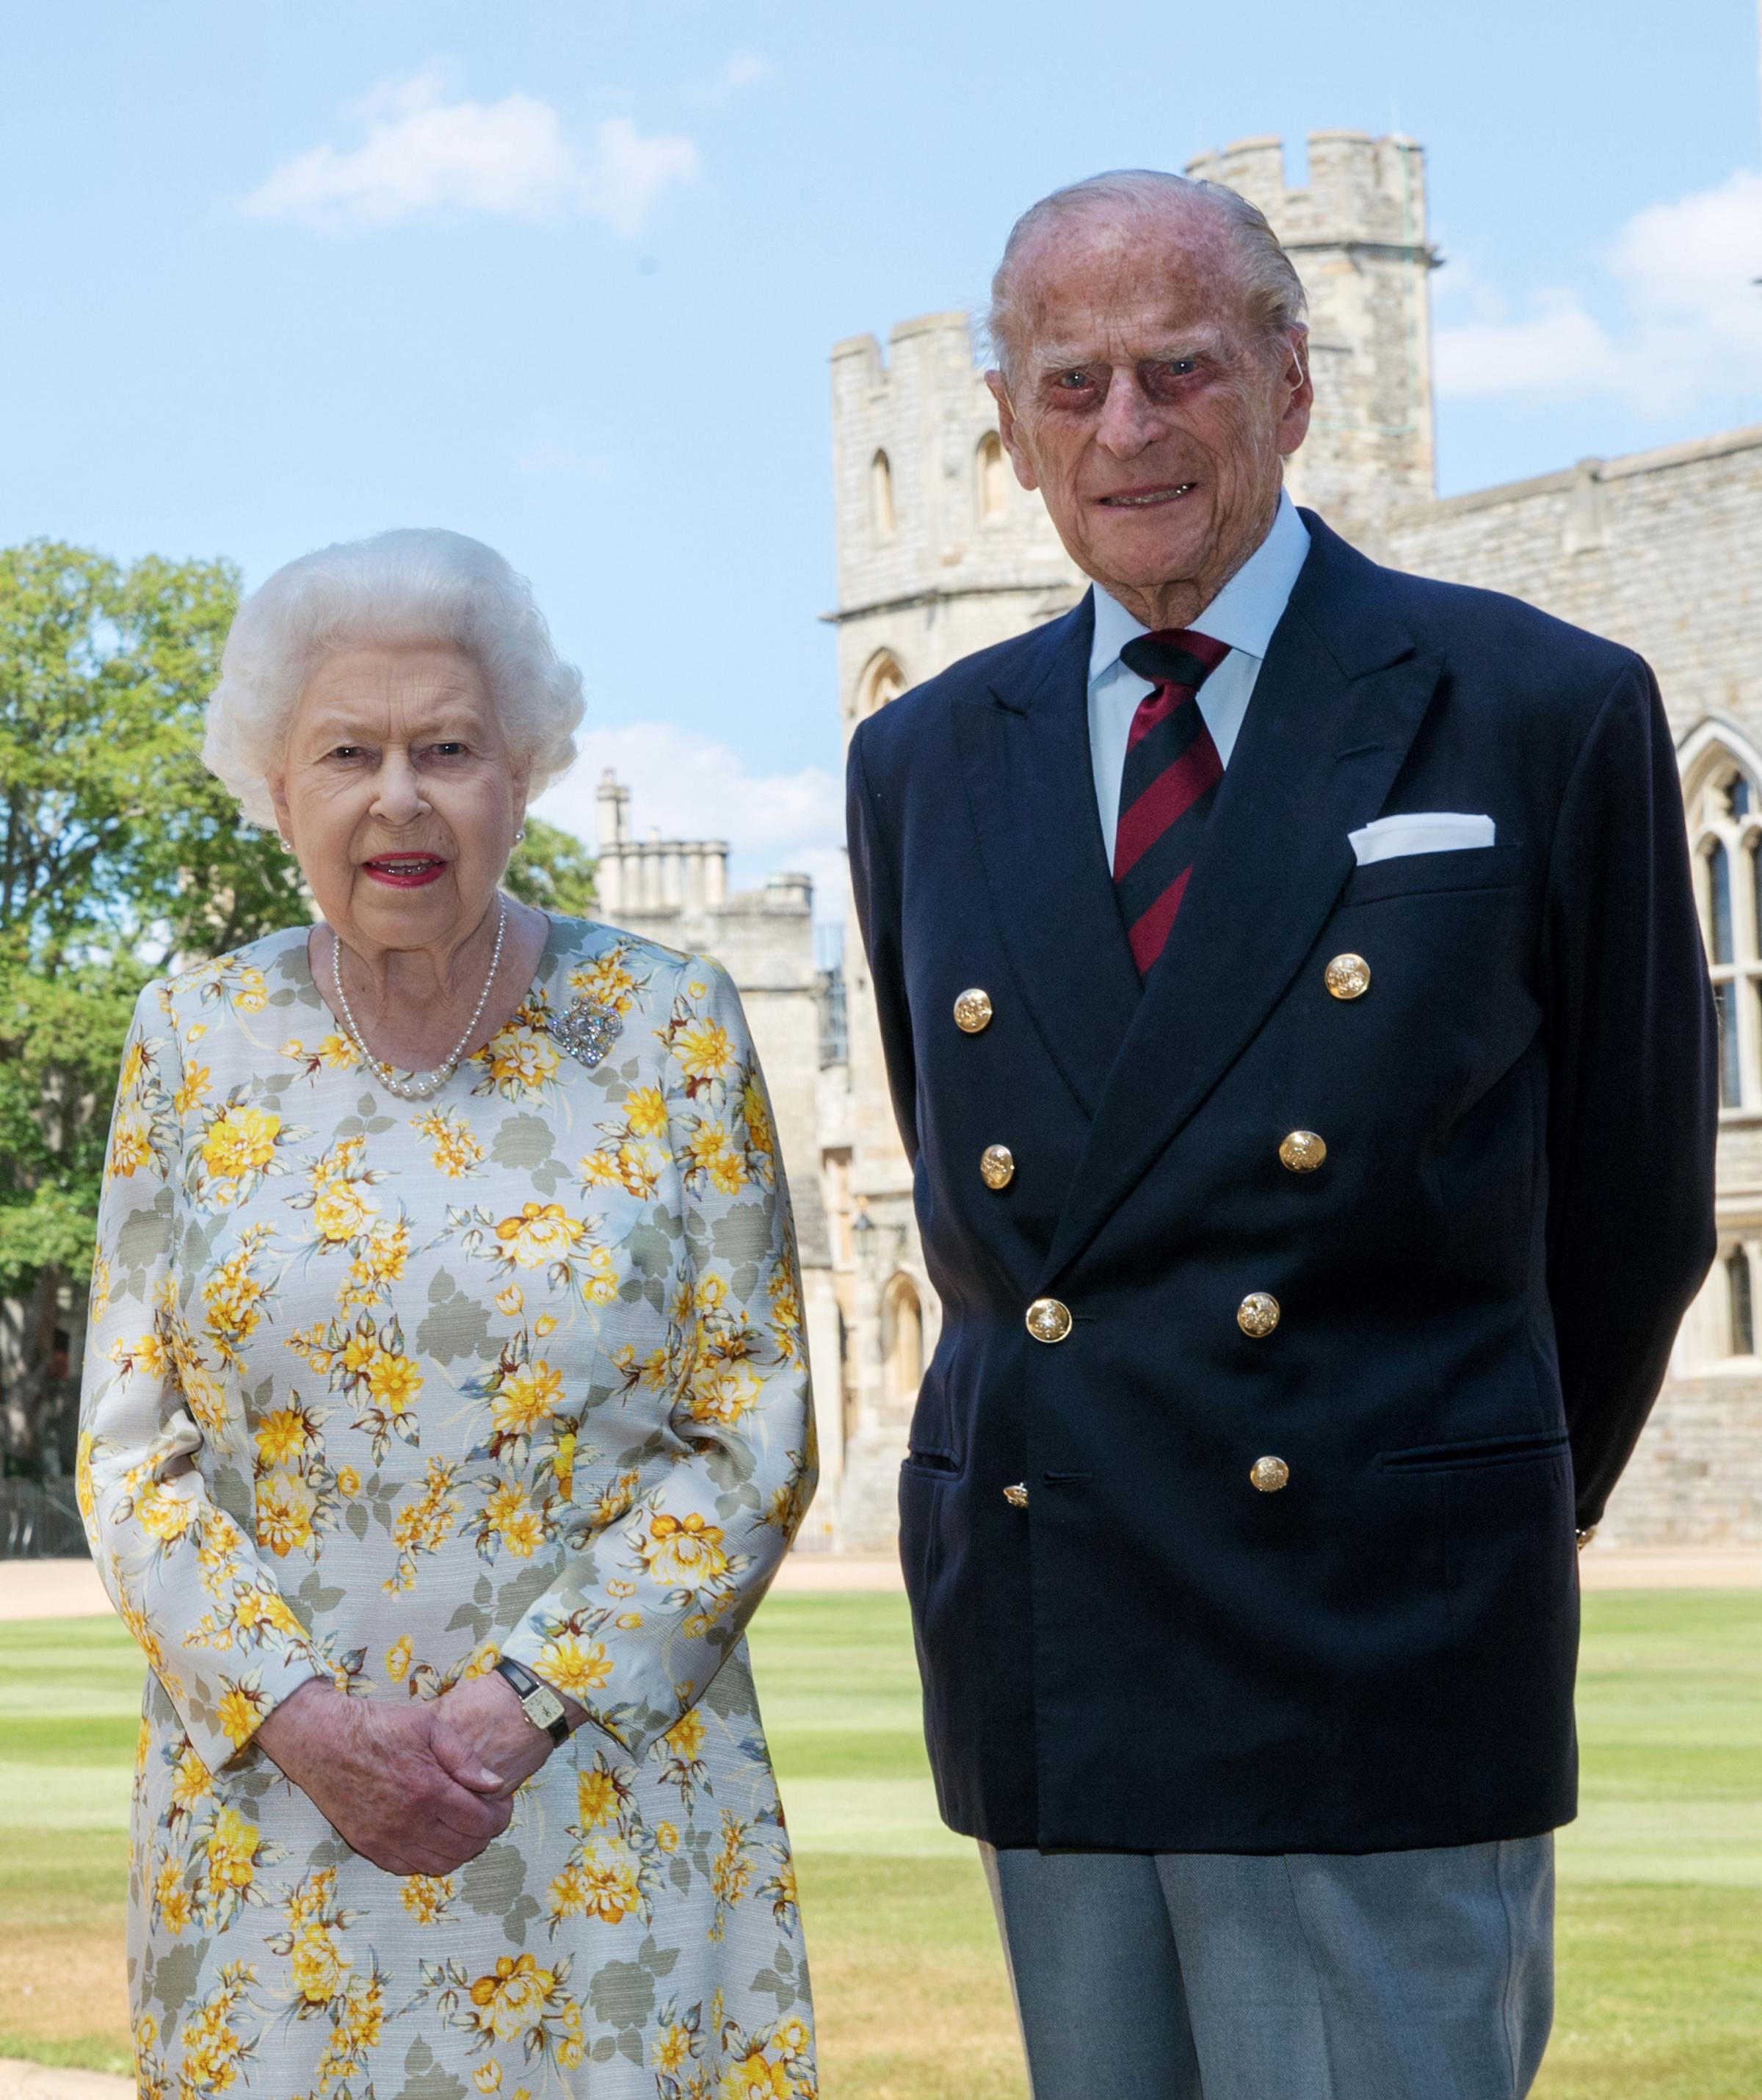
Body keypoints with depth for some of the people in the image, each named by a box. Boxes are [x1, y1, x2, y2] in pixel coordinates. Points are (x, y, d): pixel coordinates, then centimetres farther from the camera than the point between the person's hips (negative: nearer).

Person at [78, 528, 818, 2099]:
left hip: (609, 1816, -1)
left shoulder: (672, 1031, 0)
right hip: (272, 1808, 1)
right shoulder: (196, 1042, 4)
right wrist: (300, 1715, -12)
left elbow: (754, 1439, -2)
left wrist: (520, 1703, -13)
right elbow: (130, 1455, 3)